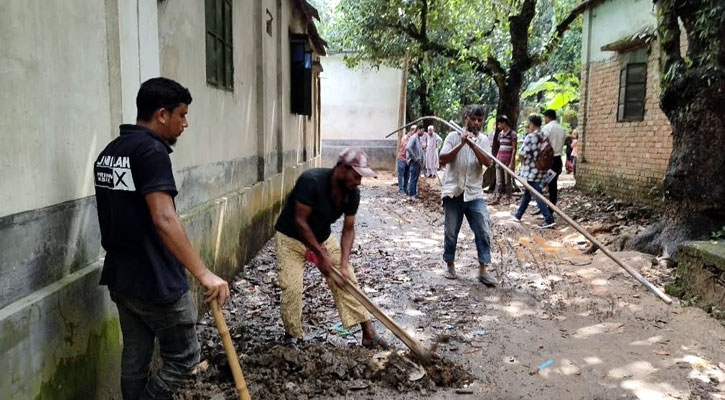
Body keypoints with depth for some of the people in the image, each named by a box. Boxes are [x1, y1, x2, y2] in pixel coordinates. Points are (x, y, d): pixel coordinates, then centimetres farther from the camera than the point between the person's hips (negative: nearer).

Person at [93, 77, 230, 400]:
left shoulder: (108, 152, 10)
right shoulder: (151, 151, -19)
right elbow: (164, 220, -30)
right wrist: (203, 273, -32)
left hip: (120, 278, 9)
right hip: (157, 283, -9)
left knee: (134, 357, 17)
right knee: (183, 358, 7)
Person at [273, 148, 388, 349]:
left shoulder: (352, 193, -14)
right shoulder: (311, 181, -32)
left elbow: (348, 229, -8)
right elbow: (299, 222, -28)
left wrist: (343, 264, -19)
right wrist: (320, 254, -25)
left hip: (323, 237, 5)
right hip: (291, 237, -5)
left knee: (346, 280, -1)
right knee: (291, 287, -15)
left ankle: (368, 333, 6)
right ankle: (291, 336, 10)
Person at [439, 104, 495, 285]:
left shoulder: (483, 139, 6)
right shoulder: (453, 136, 1)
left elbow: (487, 162, -9)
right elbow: (443, 159, -11)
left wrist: (473, 145, -20)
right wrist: (461, 144, -19)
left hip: (474, 194, 2)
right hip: (453, 192, -2)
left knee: (483, 232, -3)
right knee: (451, 232, 7)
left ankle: (483, 271, 4)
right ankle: (450, 265, 24)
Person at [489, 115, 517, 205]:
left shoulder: (512, 134, -9)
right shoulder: (500, 134, 11)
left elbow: (514, 149, -10)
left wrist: (512, 162, -14)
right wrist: (497, 158, 12)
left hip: (508, 159, -6)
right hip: (499, 159, 6)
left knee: (507, 180, 2)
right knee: (499, 180, 4)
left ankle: (508, 198, 10)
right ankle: (497, 198, 5)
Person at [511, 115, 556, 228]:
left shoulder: (530, 136, -14)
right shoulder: (544, 137, 9)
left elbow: (521, 155, -18)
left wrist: (522, 160, 6)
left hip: (531, 170, -8)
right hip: (541, 170, 8)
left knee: (537, 195, -6)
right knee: (527, 192, 19)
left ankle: (548, 219, -10)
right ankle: (518, 214, 32)